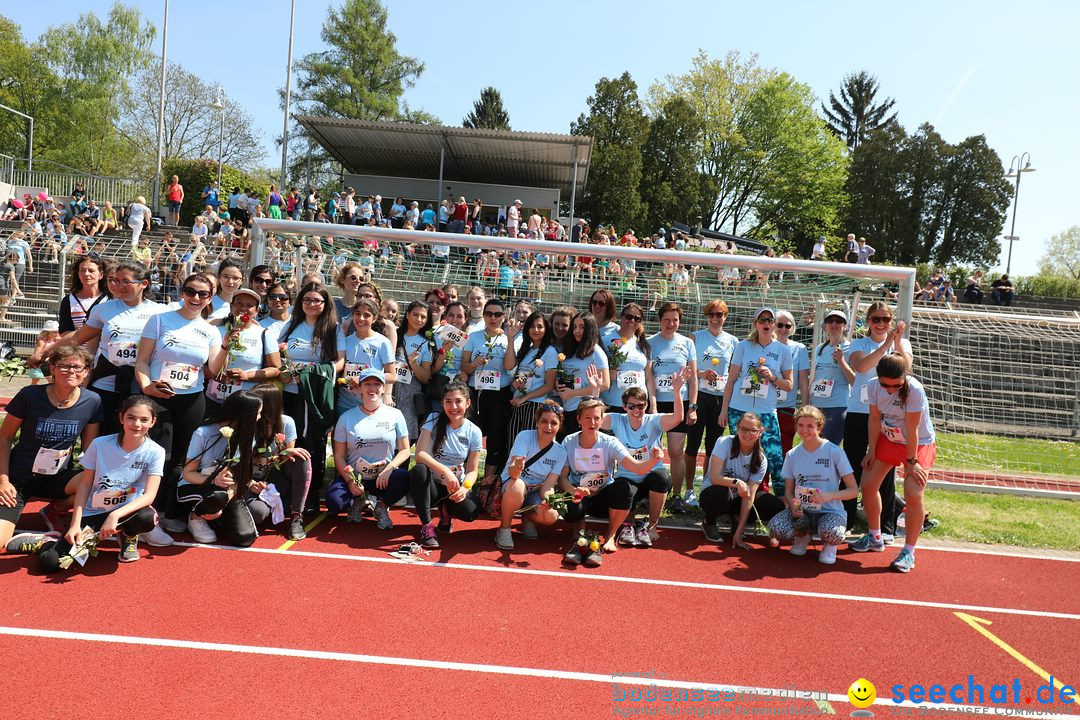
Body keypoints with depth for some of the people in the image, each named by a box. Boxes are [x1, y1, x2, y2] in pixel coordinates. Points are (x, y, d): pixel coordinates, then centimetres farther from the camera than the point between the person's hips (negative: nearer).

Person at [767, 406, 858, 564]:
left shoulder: (834, 452, -7)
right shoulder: (792, 455, 4)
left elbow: (854, 491, -6)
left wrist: (829, 496, -25)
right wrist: (793, 505, -14)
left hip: (830, 511, -3)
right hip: (801, 511, 3)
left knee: (830, 534, -38)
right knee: (775, 528, -29)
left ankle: (829, 544, 3)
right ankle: (802, 534, 8)